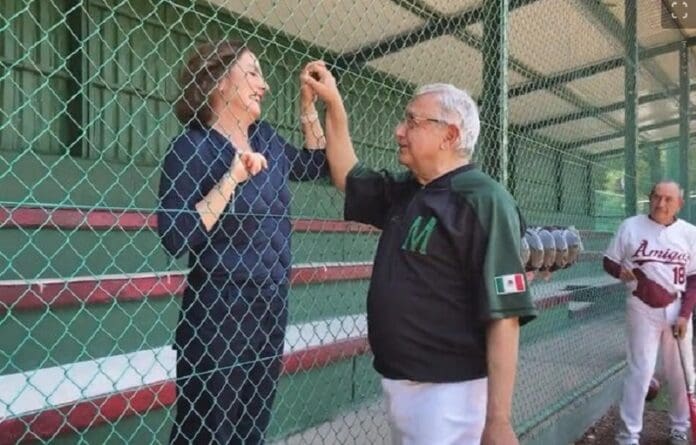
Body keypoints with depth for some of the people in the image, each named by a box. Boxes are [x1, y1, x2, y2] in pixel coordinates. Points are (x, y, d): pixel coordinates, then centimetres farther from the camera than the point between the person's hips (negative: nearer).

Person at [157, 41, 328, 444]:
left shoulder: (266, 139, 8)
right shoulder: (193, 147, -12)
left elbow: (318, 165, 22)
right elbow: (175, 237, -21)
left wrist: (309, 105, 13)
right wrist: (232, 178, -22)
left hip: (271, 311, 7)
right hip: (219, 314, -7)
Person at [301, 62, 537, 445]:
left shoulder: (483, 201, -16)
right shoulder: (404, 193, 9)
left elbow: (503, 317, -21)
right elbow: (348, 176, 23)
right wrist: (333, 103, 14)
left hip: (448, 391, -8)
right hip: (396, 383, 9)